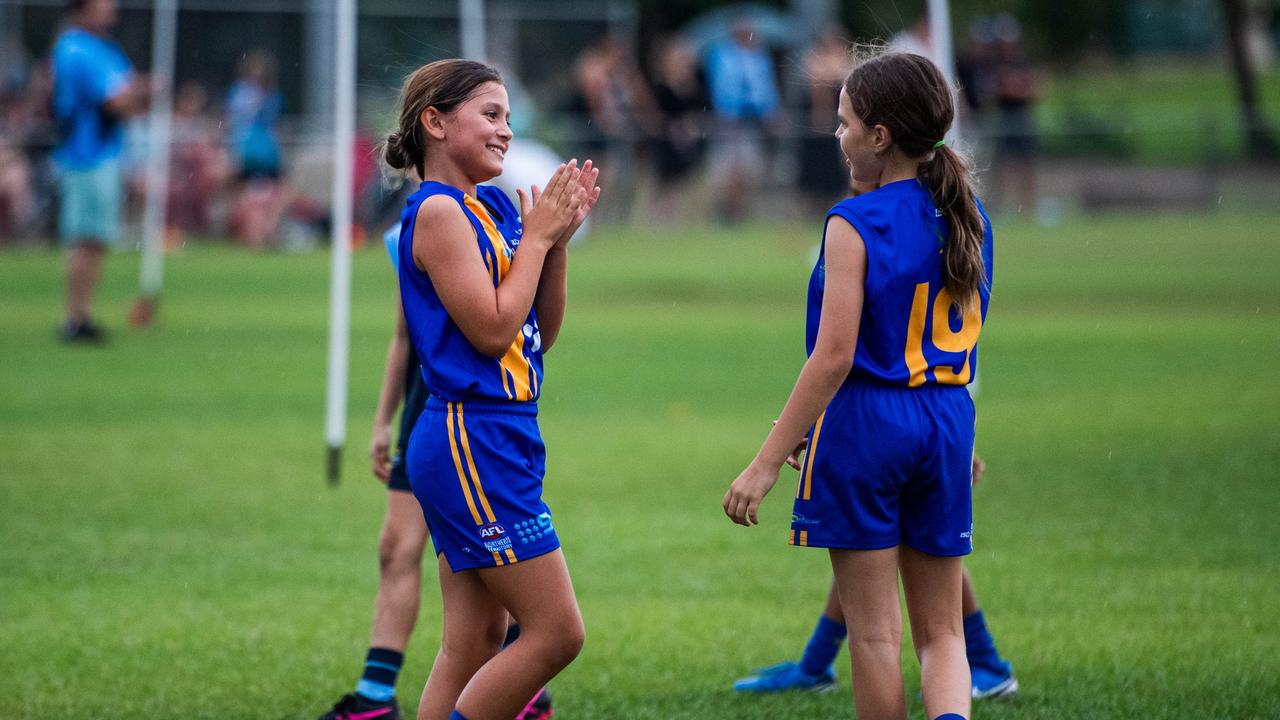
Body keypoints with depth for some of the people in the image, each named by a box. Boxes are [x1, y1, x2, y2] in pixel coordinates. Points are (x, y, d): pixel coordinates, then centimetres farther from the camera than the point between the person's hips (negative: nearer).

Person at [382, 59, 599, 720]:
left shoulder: (494, 209, 14)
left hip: (495, 441, 9)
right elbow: (492, 329, -17)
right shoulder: (438, 212, -12)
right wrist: (537, 237, -9)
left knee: (475, 646, 10)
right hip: (471, 439, -9)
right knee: (556, 632, -9)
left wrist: (559, 238, 6)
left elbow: (539, 334, 16)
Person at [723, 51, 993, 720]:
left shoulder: (854, 224, -13)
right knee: (940, 632, 9)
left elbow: (834, 358, -18)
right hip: (947, 421, 6)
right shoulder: (967, 216, 6)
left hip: (866, 419, -6)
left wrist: (767, 462, -15)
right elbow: (961, 340, 12)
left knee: (875, 633, 4)